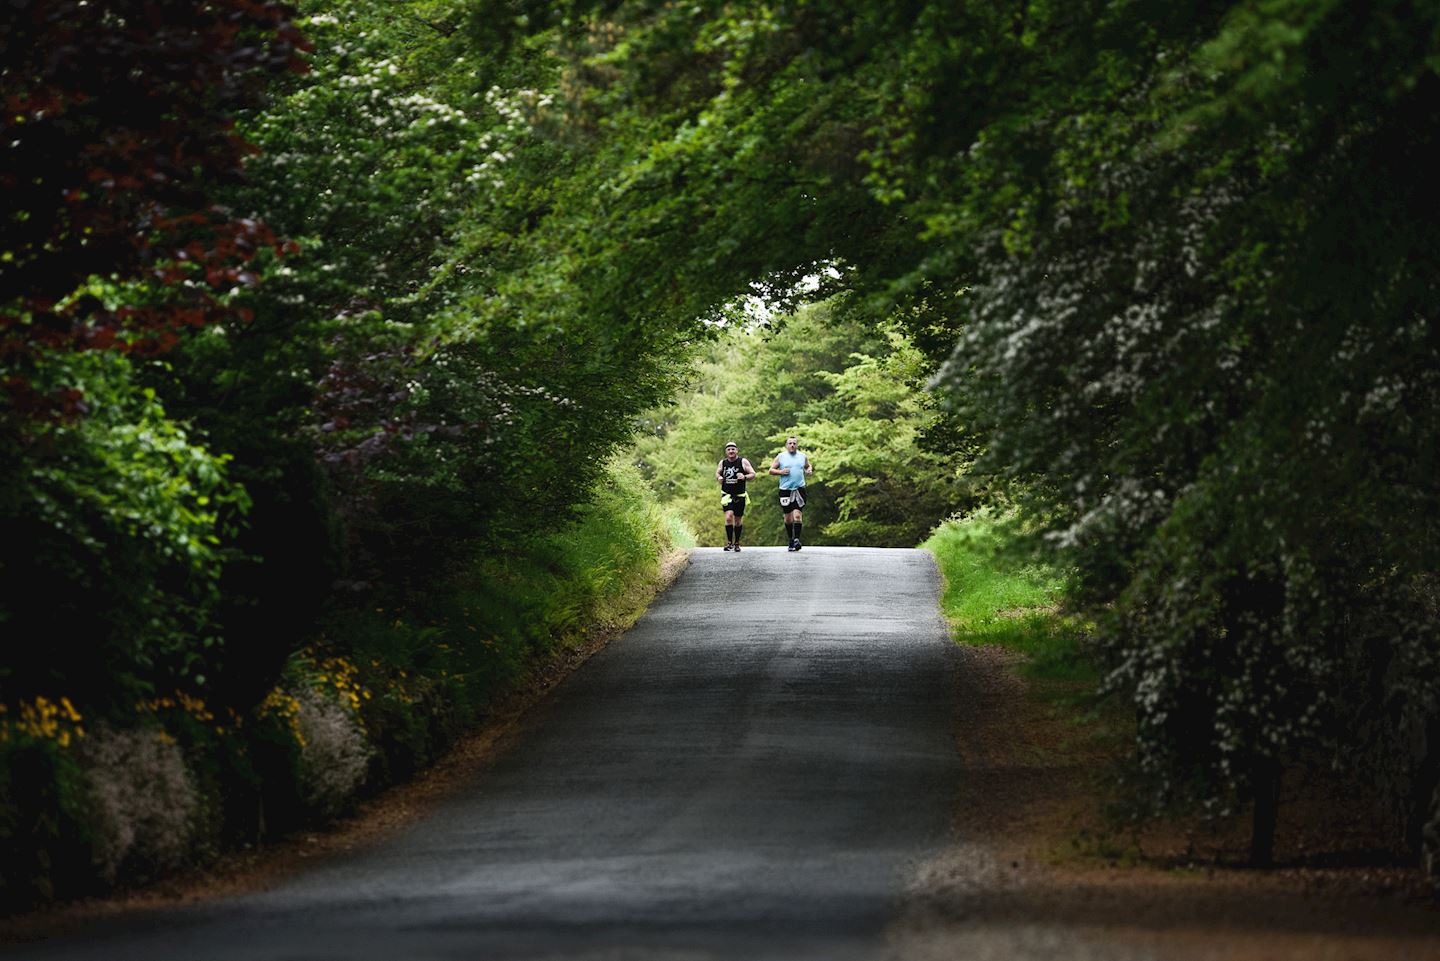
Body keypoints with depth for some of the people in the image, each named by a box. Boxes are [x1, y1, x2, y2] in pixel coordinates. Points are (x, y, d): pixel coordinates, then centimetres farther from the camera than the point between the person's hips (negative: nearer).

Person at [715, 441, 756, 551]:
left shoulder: (743, 462, -3)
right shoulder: (723, 463, 5)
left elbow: (753, 475, -2)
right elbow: (717, 473, 20)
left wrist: (744, 477, -22)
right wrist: (719, 477, -3)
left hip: (739, 495, 0)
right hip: (727, 495, 0)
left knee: (738, 520, 8)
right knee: (729, 516, -19)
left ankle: (737, 543, 24)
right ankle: (729, 542, -13)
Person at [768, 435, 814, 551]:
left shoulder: (802, 457, 9)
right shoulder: (781, 456, 4)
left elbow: (809, 466, 26)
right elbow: (771, 470, 7)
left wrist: (809, 470, 3)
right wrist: (780, 472, -11)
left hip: (799, 489, 0)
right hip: (785, 489, 0)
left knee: (797, 514, -15)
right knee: (788, 517, 5)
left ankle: (796, 539, -19)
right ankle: (791, 540, 18)